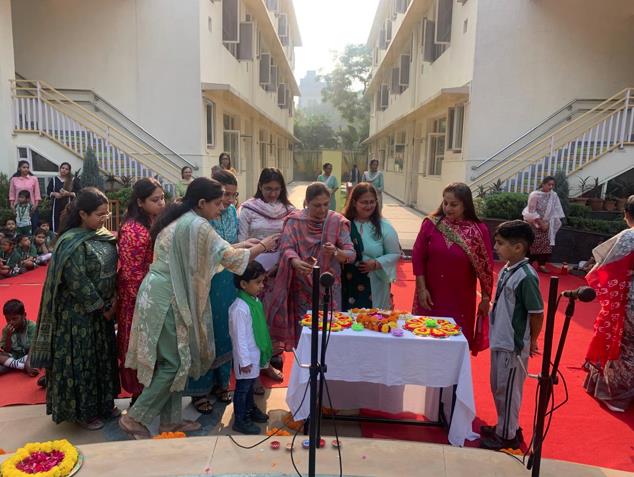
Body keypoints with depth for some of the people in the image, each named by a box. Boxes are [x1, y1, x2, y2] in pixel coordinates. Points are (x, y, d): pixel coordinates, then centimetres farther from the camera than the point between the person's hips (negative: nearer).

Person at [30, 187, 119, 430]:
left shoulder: (103, 236, 3)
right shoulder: (71, 243, -19)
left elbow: (113, 268, 8)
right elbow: (78, 283, -21)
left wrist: (113, 299, -3)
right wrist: (101, 307, -14)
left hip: (102, 309, 8)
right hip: (79, 313, -7)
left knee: (103, 357, 17)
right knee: (81, 360, 6)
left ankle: (103, 403, 33)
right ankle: (82, 411, 22)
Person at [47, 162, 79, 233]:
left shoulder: (73, 180, 5)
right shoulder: (53, 179, 12)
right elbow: (48, 192, 12)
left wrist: (68, 194, -14)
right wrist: (54, 194, -9)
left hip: (69, 206, -2)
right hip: (56, 206, 2)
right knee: (56, 225, -1)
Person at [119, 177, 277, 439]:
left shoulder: (177, 220, 12)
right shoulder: (198, 225, -17)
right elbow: (230, 258, -16)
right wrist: (262, 246, -3)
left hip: (160, 295, 10)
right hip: (168, 300, -10)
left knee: (172, 360, 15)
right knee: (176, 362, 0)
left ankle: (170, 419, 25)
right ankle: (135, 417, 10)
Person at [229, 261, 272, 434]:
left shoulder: (255, 300, 0)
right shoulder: (240, 308, -28)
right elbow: (239, 337, -24)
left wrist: (264, 350, 18)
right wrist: (244, 361, -19)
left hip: (256, 353, 8)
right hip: (246, 356, -8)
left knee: (250, 383, 25)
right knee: (243, 387, 7)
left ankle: (250, 409, 43)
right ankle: (240, 421, 22)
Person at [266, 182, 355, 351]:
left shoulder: (337, 221, -5)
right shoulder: (295, 220, -5)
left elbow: (351, 254, -7)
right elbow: (286, 248, -14)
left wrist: (336, 252, -29)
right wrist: (296, 262, -36)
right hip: (302, 286, 0)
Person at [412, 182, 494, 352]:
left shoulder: (479, 230, -8)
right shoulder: (430, 224, -7)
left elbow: (486, 266, -1)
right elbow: (418, 257, -3)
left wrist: (486, 298, 1)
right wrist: (421, 288, -7)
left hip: (461, 299, 0)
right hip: (431, 296, 1)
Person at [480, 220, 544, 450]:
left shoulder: (526, 276, -22)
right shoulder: (507, 269, 3)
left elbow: (537, 313, -17)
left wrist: (531, 342, -6)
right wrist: (496, 332, 14)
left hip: (513, 345, -8)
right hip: (500, 340, 8)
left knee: (507, 390, 6)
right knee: (498, 387, 20)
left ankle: (508, 436, 24)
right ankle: (504, 427, 38)